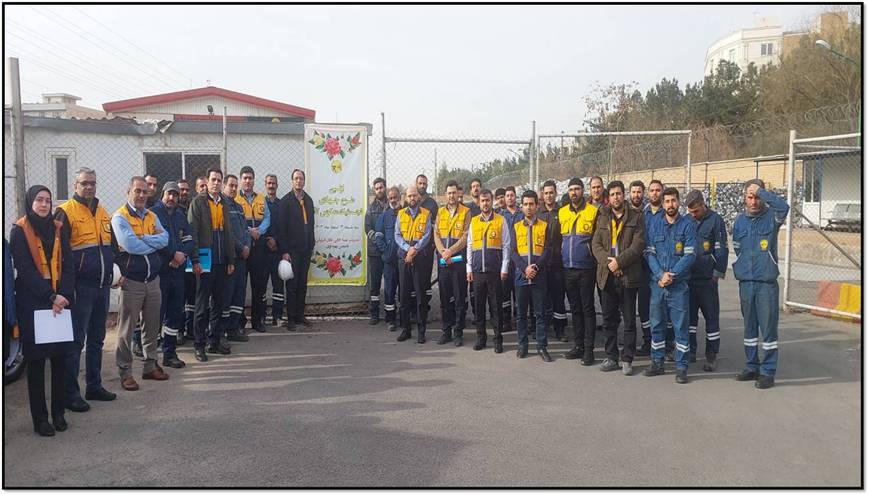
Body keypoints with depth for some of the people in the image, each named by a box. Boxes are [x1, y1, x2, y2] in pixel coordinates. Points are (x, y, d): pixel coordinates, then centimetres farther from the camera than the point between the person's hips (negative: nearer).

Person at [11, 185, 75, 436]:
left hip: (60, 300, 4)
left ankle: (58, 412, 13)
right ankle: (40, 417, 8)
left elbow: (68, 265, 6)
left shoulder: (58, 229, 11)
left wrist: (63, 295, -9)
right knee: (36, 359, 1)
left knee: (60, 356, 3)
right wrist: (50, 296, -15)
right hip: (31, 302, -4)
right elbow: (25, 269, -9)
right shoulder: (19, 231, -1)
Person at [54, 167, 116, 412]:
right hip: (81, 288, -7)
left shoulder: (102, 212, 14)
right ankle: (70, 393, 6)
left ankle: (94, 385, 26)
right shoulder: (66, 212, -8)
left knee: (97, 339, 15)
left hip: (102, 286, 7)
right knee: (75, 342, -2)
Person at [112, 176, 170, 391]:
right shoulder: (120, 217, -8)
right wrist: (154, 241, -6)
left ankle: (150, 366, 27)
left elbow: (165, 238, -5)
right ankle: (125, 372, 11)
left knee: (152, 326, 14)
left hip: (153, 279, 6)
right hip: (131, 282, -6)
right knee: (126, 329, 2)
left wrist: (142, 239, -17)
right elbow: (131, 246, -21)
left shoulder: (152, 217, 11)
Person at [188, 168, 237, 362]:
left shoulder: (224, 203, 15)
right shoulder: (198, 202, -4)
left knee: (219, 303, 10)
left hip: (222, 262, 6)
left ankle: (215, 342, 20)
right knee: (202, 305, -1)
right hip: (205, 261, -6)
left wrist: (231, 260, 12)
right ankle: (199, 345, 7)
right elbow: (192, 232, -9)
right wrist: (195, 260, -16)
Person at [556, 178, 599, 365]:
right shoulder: (562, 212, 10)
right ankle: (578, 346, 21)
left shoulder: (593, 212, -3)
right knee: (575, 308, 12)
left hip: (586, 269, -5)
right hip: (568, 268, 5)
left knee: (587, 309, -1)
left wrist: (593, 256, -9)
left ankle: (589, 349, 4)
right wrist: (561, 257, 11)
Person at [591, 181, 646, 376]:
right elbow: (596, 244, 5)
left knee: (629, 320, 2)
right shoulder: (602, 217, 12)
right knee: (609, 320, 9)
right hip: (607, 275, 3)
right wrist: (608, 261, -11)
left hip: (628, 275, -3)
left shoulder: (636, 217, 3)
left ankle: (627, 360, 10)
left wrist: (619, 261, -16)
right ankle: (611, 357, 18)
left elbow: (638, 244, -7)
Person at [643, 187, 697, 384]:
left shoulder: (687, 225, -1)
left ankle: (682, 367, 7)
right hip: (657, 283, 3)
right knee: (656, 324, 10)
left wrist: (671, 275, -15)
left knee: (680, 326, 0)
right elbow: (649, 253, 2)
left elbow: (689, 255, -8)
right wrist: (660, 275, -11)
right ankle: (657, 362, 21)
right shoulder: (654, 224, 7)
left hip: (679, 285, -3)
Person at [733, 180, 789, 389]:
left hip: (767, 283, -4)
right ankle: (751, 367, 24)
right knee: (749, 327, 13)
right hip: (745, 282, 4)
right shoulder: (740, 220, 9)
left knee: (768, 327, -2)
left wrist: (761, 190, -19)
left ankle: (768, 372, 6)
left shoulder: (771, 217, -3)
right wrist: (743, 268, 11)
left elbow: (783, 207, -27)